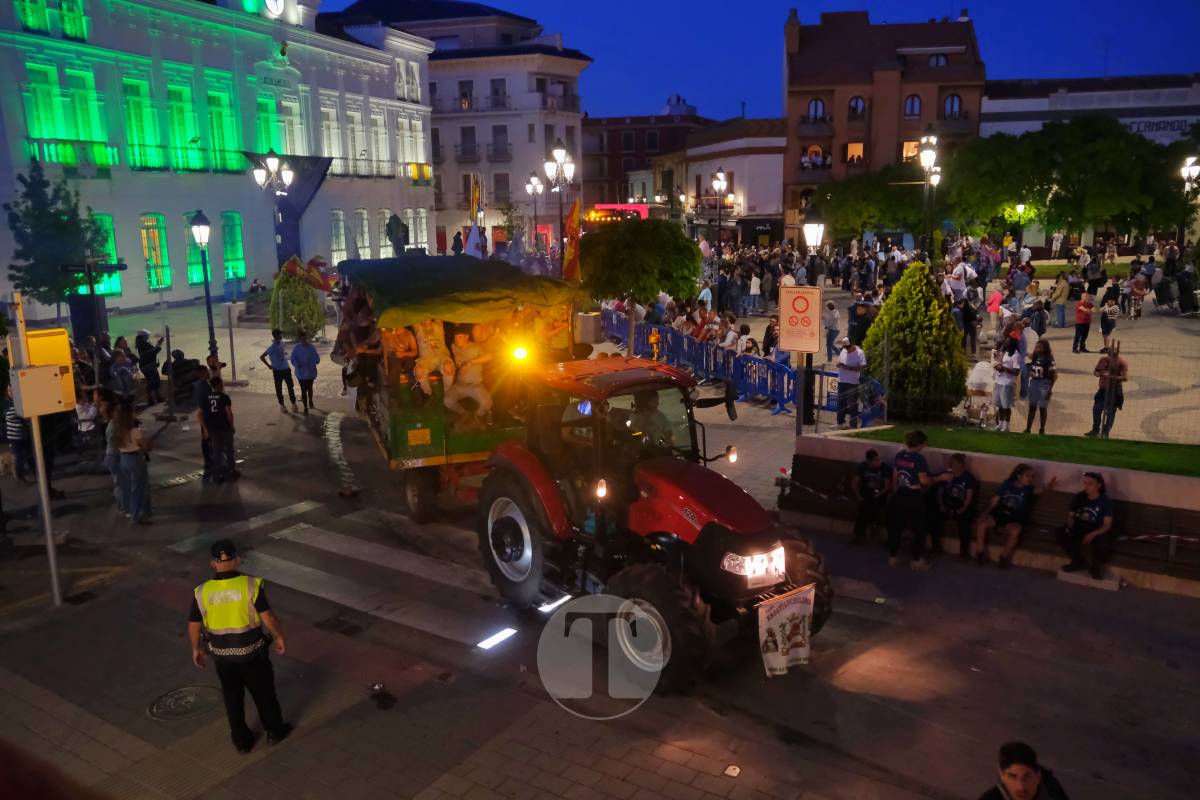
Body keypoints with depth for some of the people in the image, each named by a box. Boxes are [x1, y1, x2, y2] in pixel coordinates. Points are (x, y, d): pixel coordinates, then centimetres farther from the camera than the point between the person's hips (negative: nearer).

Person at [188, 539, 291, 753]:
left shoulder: (202, 592, -12)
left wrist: (196, 648, 15)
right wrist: (280, 637, -2)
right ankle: (275, 731, 36)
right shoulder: (251, 585, -20)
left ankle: (242, 741, 33)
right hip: (252, 653, -2)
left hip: (222, 655, 2)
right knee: (264, 693, 18)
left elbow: (193, 626, -2)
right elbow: (268, 617, -18)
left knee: (233, 698, 21)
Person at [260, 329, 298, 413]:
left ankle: (293, 404, 17)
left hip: (286, 369, 5)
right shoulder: (272, 347, -18)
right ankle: (281, 405, 22)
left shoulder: (281, 343, 1)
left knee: (291, 386, 7)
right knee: (279, 388, 9)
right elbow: (261, 357, -16)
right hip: (277, 371, -5)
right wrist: (269, 366, -10)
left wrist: (287, 365, 13)